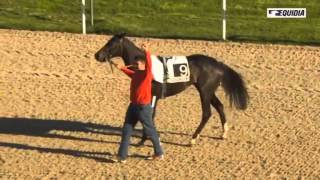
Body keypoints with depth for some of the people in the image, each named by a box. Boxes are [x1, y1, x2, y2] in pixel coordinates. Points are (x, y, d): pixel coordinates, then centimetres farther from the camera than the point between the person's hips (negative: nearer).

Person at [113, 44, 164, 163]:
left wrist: (146, 52, -48)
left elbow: (149, 65, -34)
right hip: (133, 106, 8)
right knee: (126, 131, 5)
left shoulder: (147, 74, -15)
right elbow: (130, 72, 30)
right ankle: (122, 156, 8)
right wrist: (121, 68, 13)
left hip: (144, 107, -8)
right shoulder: (135, 74, 7)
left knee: (150, 131, 6)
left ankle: (159, 153, 24)